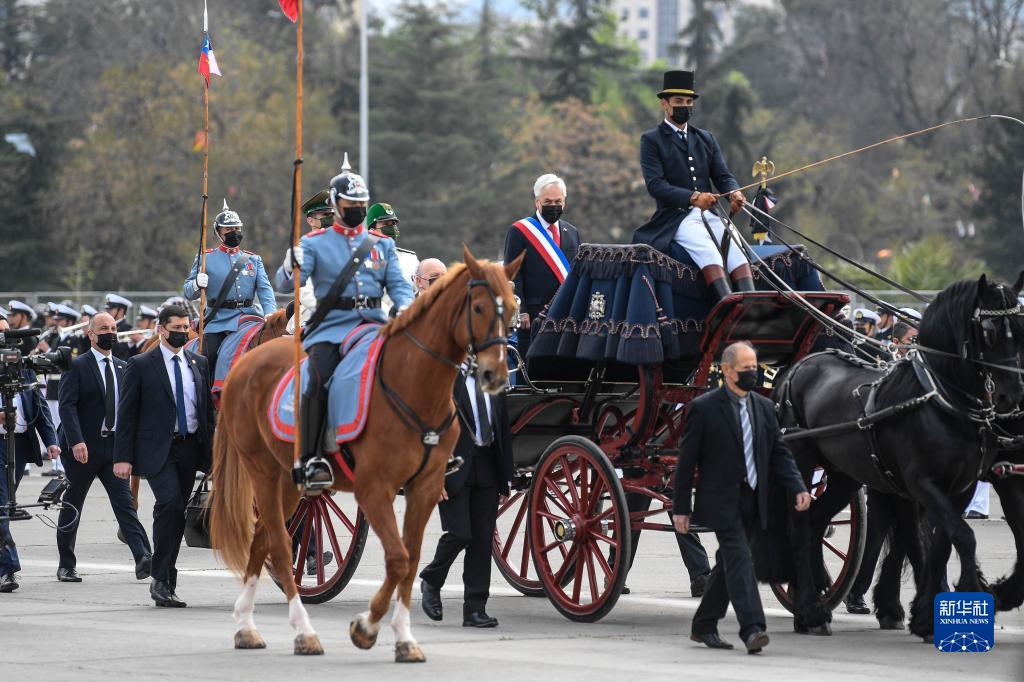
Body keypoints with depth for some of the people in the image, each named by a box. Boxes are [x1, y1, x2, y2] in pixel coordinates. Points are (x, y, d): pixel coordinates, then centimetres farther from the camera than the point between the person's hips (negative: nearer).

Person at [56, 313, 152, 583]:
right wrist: (76, 441, -25)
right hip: (83, 448, -4)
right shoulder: (77, 366, -5)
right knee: (72, 505, 7)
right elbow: (67, 406, -13)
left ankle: (143, 558, -23)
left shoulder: (121, 367, 12)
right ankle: (66, 565, 17)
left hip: (114, 446, 4)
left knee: (124, 502, -9)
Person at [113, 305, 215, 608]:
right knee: (170, 502, -22)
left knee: (177, 513, 6)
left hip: (189, 447, 5)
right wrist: (122, 457, -9)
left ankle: (167, 583, 13)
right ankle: (160, 579, -18)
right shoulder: (141, 365, -1)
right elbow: (126, 413, -2)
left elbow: (208, 409, 16)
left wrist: (211, 448, 8)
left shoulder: (199, 364, 12)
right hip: (157, 448, -5)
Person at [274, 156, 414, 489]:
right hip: (332, 326, -3)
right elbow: (286, 284, -2)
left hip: (374, 324, 3)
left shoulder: (382, 244, 18)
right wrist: (291, 267, -26)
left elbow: (398, 284, 12)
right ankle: (310, 461, -26)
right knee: (319, 381, -27)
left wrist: (405, 308, -11)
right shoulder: (315, 243, 9)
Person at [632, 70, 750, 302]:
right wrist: (692, 198, -23)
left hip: (710, 213, 5)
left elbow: (723, 176, 14)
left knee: (736, 247, -24)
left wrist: (734, 192, -11)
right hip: (676, 219, -5)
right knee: (708, 251, -32)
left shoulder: (706, 139, 23)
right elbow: (655, 184, -7)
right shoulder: (651, 141, 6)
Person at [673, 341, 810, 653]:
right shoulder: (704, 408, -6)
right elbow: (686, 460, -4)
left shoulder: (764, 407, 11)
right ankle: (752, 629, -24)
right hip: (722, 501, -6)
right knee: (740, 561, -16)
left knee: (728, 565, 13)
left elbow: (780, 454, 11)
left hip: (753, 502, 6)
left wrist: (798, 488, -5)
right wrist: (681, 507, -6)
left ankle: (703, 627, 24)